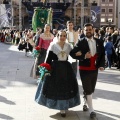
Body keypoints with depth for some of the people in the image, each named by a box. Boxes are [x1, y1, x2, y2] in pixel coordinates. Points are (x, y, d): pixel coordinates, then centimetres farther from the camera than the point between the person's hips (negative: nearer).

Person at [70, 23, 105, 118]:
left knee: (91, 90, 15)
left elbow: (102, 54, 9)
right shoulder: (81, 42, -7)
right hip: (84, 69, -4)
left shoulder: (99, 42, 5)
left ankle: (85, 104, 36)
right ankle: (91, 110, 3)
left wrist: (101, 65, -6)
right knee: (88, 90, -3)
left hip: (95, 69, 4)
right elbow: (72, 53, -11)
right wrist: (84, 56, -22)